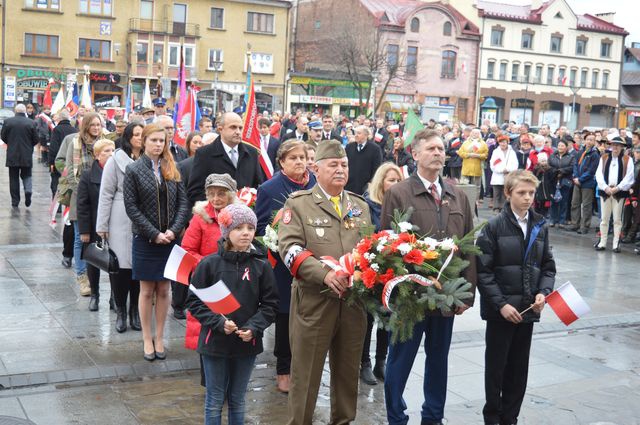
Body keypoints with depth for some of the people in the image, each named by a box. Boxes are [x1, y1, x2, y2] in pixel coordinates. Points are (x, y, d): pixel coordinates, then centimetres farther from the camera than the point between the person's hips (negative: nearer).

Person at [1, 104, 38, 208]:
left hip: (12, 155, 0)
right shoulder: (31, 123, -7)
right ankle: (28, 190, -13)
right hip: (27, 155, 0)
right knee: (27, 175, 14)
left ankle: (15, 200, 10)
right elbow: (36, 140, -3)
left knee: (14, 178, 9)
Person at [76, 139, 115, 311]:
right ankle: (94, 295, 30)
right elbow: (82, 205, -5)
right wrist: (84, 230, -8)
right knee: (93, 262, 13)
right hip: (95, 229, 0)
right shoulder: (88, 176, -5)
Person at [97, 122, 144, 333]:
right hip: (121, 222, -2)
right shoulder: (116, 160, -1)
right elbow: (106, 194, 0)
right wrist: (102, 226, -2)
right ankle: (120, 311, 15)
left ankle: (135, 311, 19)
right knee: (120, 265, 0)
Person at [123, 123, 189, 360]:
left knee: (164, 290, 8)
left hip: (169, 239, 3)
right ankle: (147, 339, 18)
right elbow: (131, 207, -7)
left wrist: (173, 230, -11)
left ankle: (159, 338, 19)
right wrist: (154, 234, -13)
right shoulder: (134, 170, -3)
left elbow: (182, 203, 3)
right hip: (145, 240, -2)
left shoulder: (173, 170, 6)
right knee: (147, 290, 6)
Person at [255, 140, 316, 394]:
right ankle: (284, 371, 21)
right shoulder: (269, 189, -3)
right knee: (286, 317, 6)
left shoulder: (317, 186, 5)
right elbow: (260, 228, -2)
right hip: (284, 265, -2)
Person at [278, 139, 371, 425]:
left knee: (348, 370, 14)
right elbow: (289, 248, -11)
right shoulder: (298, 203, 0)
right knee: (306, 372, 3)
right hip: (314, 301, -4)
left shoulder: (361, 206, 15)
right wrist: (324, 273, -23)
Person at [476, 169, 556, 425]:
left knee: (519, 368, 11)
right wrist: (501, 304, -16)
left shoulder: (540, 227, 6)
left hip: (527, 308, 4)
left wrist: (543, 293, -7)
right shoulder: (494, 227, -8)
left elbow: (548, 266, 11)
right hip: (500, 309, -4)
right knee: (496, 366, 7)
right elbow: (483, 270, -10)